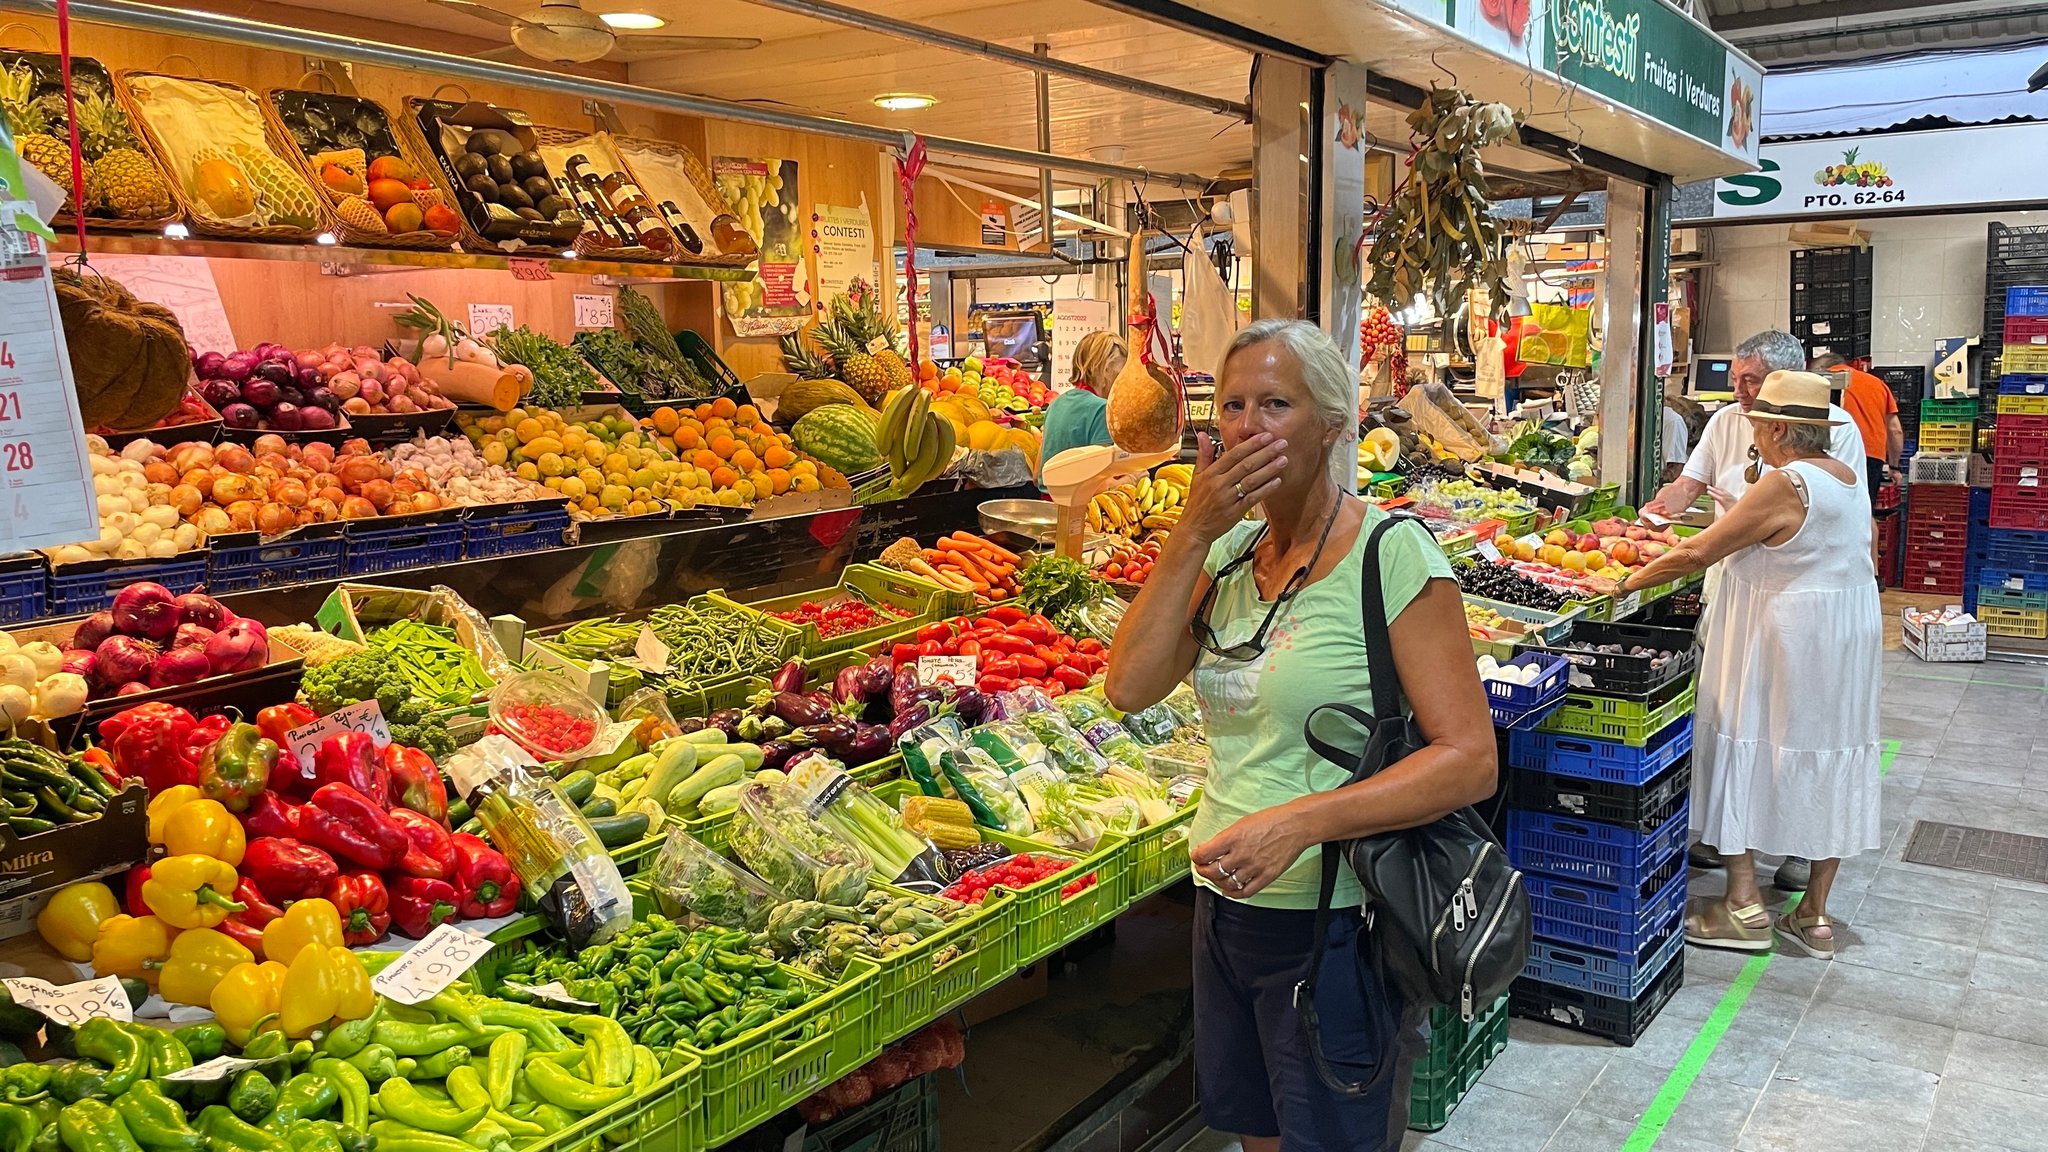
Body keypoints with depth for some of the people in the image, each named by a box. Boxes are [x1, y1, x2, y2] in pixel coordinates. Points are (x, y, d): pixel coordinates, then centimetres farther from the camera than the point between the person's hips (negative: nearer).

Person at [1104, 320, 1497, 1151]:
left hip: (1337, 926, -6)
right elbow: (1131, 686, -7)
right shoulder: (1229, 551, 5)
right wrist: (1193, 533, -13)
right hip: (1226, 904, 6)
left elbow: (1470, 760, -19)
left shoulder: (1392, 554, -15)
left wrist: (1299, 820, -29)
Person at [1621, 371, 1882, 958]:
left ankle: (1744, 907, 7)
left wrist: (1635, 578, -5)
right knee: (1827, 765, 11)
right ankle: (1815, 915, 20)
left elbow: (1698, 552, -18)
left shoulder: (1784, 485, -19)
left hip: (1783, 644, -8)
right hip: (1847, 643, 9)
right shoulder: (1846, 478, 8)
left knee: (1746, 756, 4)